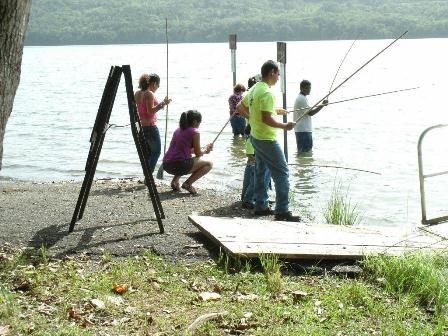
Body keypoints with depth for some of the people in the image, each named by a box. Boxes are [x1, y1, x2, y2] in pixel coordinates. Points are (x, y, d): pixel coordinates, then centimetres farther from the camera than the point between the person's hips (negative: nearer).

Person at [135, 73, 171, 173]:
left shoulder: (137, 94, 10)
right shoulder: (149, 94, -15)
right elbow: (150, 111, -22)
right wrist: (162, 104, -20)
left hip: (140, 126, 8)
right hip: (150, 126, -8)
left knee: (148, 152, 16)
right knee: (156, 151, 1)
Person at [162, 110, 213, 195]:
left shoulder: (178, 130, 19)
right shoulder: (194, 132, -4)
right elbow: (198, 153, 1)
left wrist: (203, 149, 33)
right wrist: (205, 150, 23)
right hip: (178, 165, -8)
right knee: (208, 164, 7)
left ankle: (175, 181, 18)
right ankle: (188, 183, -6)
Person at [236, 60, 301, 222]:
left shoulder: (254, 89, 9)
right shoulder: (267, 93, -21)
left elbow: (239, 108, 19)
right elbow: (266, 119, -27)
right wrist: (284, 126, -17)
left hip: (256, 136, 10)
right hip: (267, 140, -10)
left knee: (261, 171, 17)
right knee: (282, 172, -6)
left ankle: (261, 206, 23)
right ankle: (282, 211, -7)